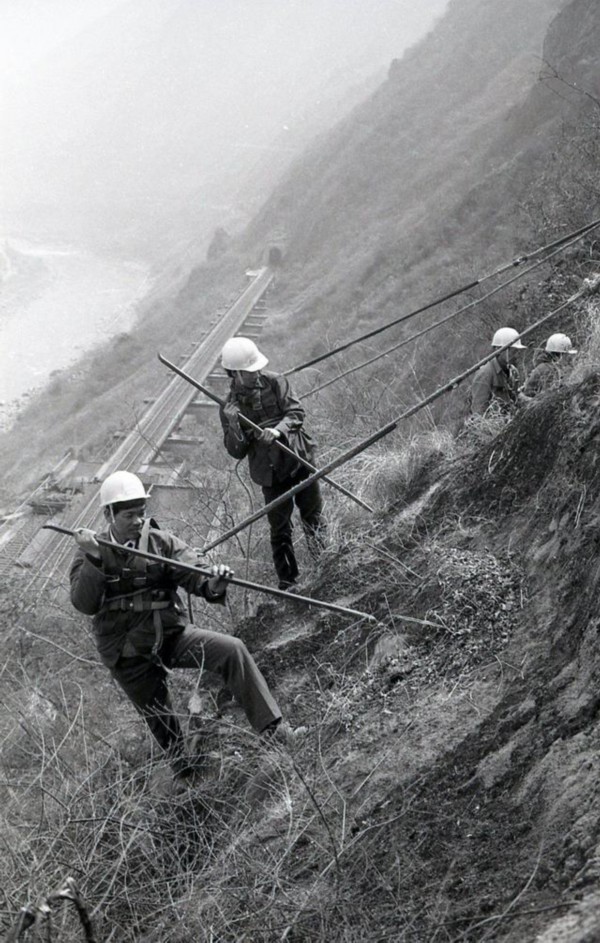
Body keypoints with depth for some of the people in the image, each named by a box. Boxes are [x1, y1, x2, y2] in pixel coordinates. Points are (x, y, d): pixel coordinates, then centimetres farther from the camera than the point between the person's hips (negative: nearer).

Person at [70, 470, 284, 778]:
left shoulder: (162, 542, -4)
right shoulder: (90, 553, -5)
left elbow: (193, 573, -18)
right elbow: (84, 604, -17)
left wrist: (212, 584, -41)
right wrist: (94, 559, -31)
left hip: (172, 635, 0)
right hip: (129, 656, 0)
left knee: (232, 649, -22)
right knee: (159, 718, 12)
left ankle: (269, 724, -21)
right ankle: (182, 765, 41)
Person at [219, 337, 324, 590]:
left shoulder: (274, 382, -6)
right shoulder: (230, 406, -7)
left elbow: (296, 412, -11)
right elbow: (236, 451, -8)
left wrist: (278, 430, -30)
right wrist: (234, 426, -28)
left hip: (300, 459, 1)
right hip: (271, 473, -1)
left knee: (313, 515, 16)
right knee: (280, 529, 3)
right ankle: (287, 582, 19)